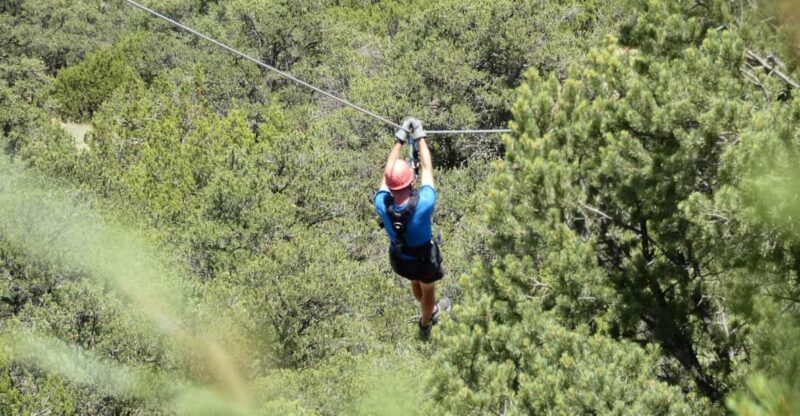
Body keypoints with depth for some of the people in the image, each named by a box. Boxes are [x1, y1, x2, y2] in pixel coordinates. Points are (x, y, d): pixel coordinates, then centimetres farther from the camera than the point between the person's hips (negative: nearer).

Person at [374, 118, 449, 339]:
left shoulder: (382, 205, -35)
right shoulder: (424, 205, -42)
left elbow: (387, 171, -20)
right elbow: (427, 168, -28)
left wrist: (400, 139, -13)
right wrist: (420, 137, -17)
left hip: (399, 258, 3)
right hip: (424, 259, -3)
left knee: (415, 283, 34)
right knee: (427, 289, 29)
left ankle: (431, 311, 64)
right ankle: (425, 326, 57)